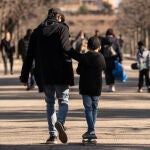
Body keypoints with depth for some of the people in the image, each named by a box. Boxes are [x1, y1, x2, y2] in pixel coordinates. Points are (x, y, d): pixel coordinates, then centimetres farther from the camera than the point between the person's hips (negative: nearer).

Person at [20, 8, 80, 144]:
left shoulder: (37, 31, 10)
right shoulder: (62, 28, -1)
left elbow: (30, 55, 9)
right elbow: (65, 47, -17)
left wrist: (24, 75, 12)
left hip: (44, 74, 3)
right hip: (61, 73, -3)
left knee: (50, 103, 13)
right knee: (63, 101, 1)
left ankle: (53, 134, 6)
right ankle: (60, 122, -29)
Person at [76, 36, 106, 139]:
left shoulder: (84, 57, -7)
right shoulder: (101, 57, -1)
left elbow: (79, 71, -5)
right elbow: (104, 67, 16)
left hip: (85, 87, -2)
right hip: (97, 88, 2)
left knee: (88, 108, -3)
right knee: (94, 108, 13)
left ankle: (91, 131, -15)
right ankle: (91, 130, 16)